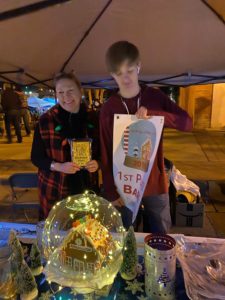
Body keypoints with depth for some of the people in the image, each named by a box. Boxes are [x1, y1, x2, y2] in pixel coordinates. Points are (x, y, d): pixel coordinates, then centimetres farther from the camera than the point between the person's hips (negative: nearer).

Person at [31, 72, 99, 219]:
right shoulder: (46, 120, -8)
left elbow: (101, 150, 7)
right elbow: (36, 157, -4)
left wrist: (97, 163, -14)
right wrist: (59, 166, -20)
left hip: (86, 188, 2)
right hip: (54, 190, -1)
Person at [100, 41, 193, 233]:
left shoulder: (155, 97, -2)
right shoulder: (108, 108, -5)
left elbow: (187, 123, -8)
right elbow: (106, 154, -3)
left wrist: (154, 113, -24)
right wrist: (111, 191, -5)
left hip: (155, 184, 1)